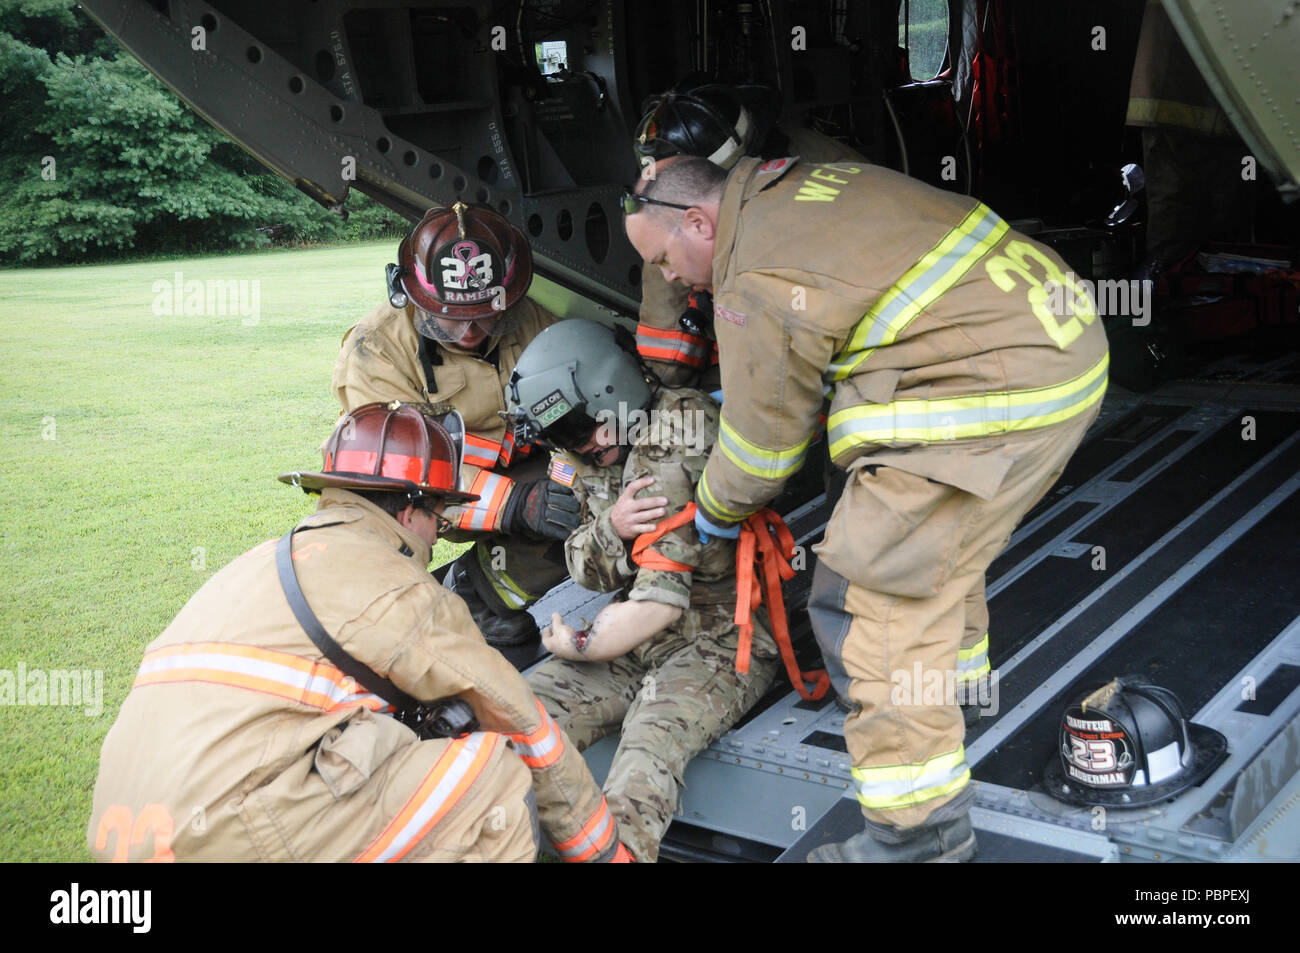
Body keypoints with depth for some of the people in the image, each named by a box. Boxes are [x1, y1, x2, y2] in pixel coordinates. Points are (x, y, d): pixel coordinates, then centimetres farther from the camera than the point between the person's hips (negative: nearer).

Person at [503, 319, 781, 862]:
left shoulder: (676, 437, -20)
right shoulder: (591, 456, 7)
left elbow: (660, 603, -22)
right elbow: (587, 573, 7)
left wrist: (577, 646, -7)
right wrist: (610, 527, -16)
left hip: (718, 638, -7)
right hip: (636, 636, 8)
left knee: (650, 741, -35)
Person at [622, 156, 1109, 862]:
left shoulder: (758, 282, -14)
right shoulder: (800, 189, 15)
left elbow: (764, 444, -3)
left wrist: (714, 511, 17)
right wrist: (737, 396, 33)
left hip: (996, 397, -11)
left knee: (876, 598, -6)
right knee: (947, 532, 30)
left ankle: (920, 832, 0)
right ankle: (949, 683, 53)